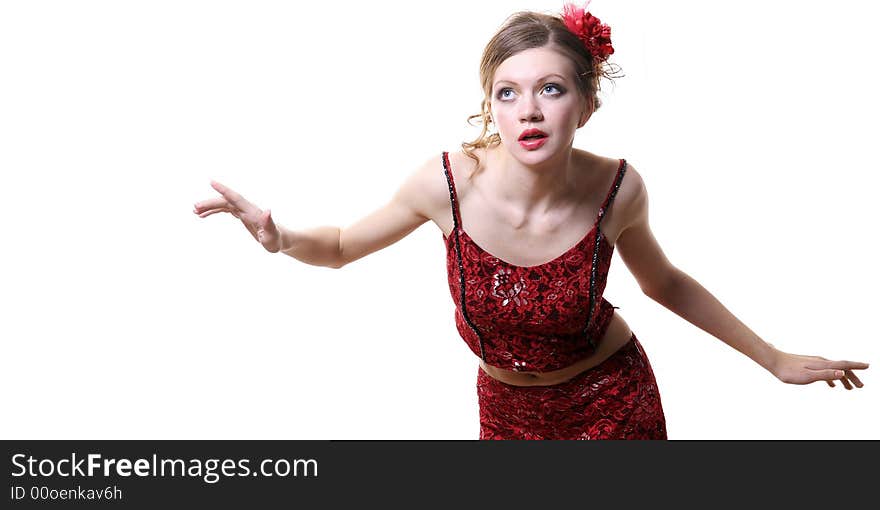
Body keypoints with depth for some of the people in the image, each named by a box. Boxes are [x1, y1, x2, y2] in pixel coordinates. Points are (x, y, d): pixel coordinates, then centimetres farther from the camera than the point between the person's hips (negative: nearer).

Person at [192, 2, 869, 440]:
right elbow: (343, 246, -5)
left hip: (613, 402, -1)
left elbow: (664, 283, 0)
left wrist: (773, 358, 7)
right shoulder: (450, 180, -23)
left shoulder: (615, 187, -22)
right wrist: (282, 239, -27)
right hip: (508, 409, 1)